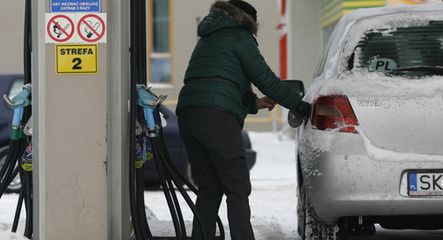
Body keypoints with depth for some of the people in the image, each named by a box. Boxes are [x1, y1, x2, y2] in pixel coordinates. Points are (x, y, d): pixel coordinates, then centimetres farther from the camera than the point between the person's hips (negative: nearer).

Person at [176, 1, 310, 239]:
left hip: (187, 112, 8)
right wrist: (299, 104, 6)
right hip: (217, 116, -8)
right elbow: (265, 78, -1)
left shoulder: (208, 39, 30)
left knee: (208, 188, 11)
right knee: (237, 189, -8)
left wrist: (253, 103, 31)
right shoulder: (239, 37, 5)